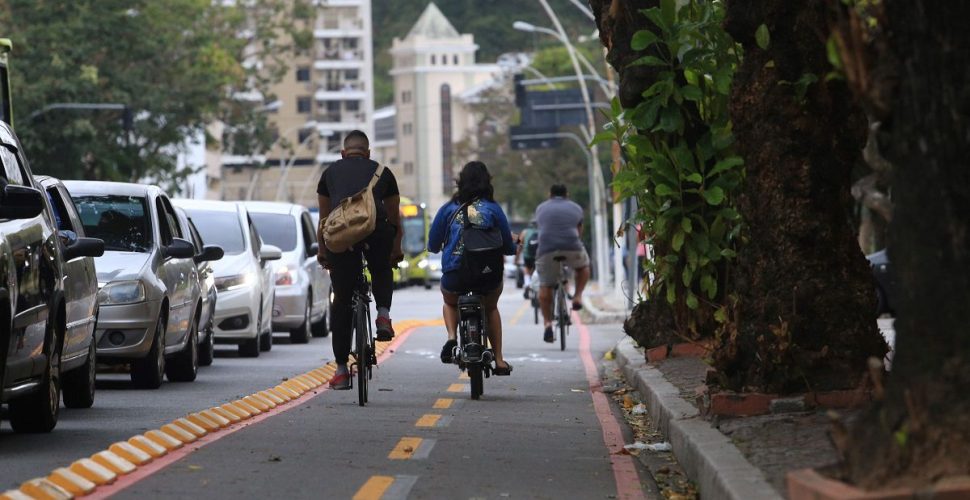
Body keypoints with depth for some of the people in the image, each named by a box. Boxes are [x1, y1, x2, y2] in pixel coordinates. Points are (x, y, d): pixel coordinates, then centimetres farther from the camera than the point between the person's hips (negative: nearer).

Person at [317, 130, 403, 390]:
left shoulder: (331, 173, 27)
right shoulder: (382, 172, 25)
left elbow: (324, 217, 32)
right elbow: (394, 217, 33)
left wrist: (322, 251, 44)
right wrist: (396, 251, 47)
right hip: (376, 229, 0)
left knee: (342, 300, 10)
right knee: (382, 270, 34)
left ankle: (341, 369, 12)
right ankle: (383, 314, 7)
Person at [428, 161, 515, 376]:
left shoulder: (449, 209, 3)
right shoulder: (493, 209, 2)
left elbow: (432, 245, 7)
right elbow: (508, 247, 6)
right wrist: (513, 245, 30)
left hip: (454, 275, 0)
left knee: (449, 302, 34)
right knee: (491, 308, 32)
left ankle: (452, 337, 6)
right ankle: (499, 360, 26)